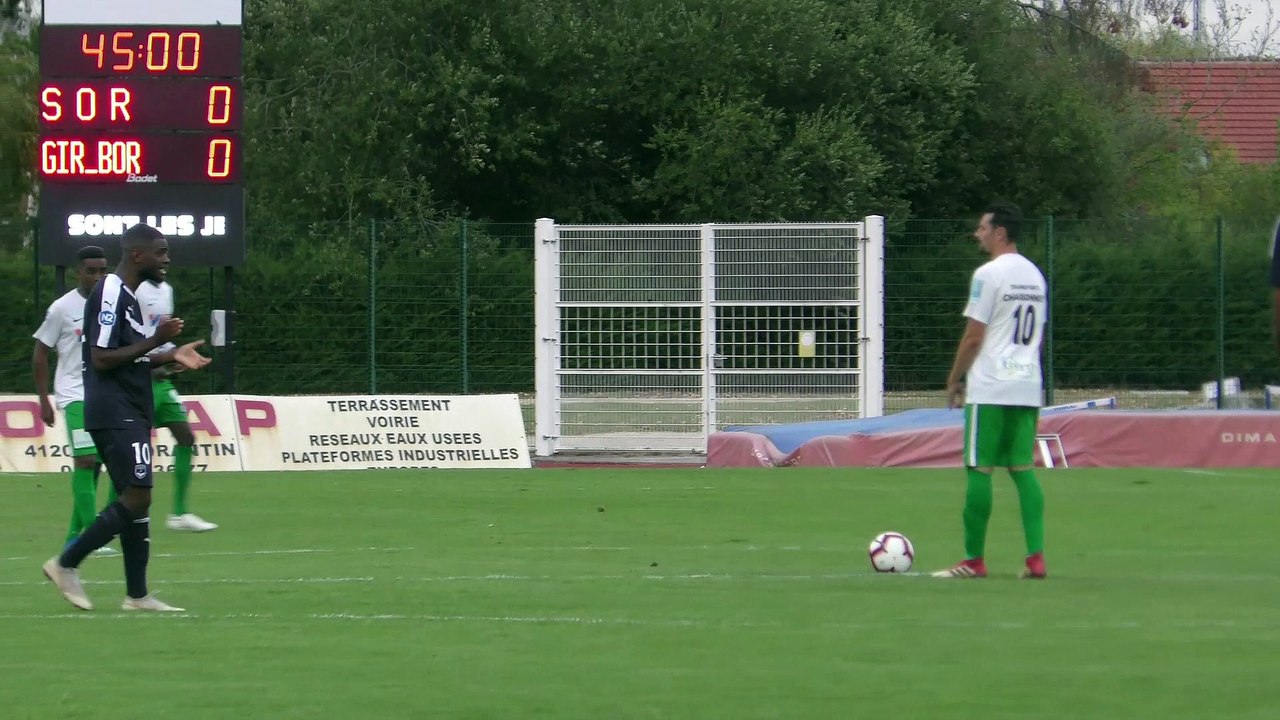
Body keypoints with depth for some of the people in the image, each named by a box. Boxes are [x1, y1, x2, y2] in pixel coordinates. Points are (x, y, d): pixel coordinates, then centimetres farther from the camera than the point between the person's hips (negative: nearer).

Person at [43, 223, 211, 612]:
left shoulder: (125, 295, 18)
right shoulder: (110, 293, -14)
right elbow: (102, 359, -19)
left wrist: (170, 356, 14)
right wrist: (155, 342, -20)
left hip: (129, 415, 10)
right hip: (116, 415, -10)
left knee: (136, 501, 8)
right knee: (136, 497, -13)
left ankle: (137, 595, 8)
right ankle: (66, 564, -5)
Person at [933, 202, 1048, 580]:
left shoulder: (989, 274, -11)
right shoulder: (1035, 275, 14)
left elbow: (974, 337, -11)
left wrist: (954, 379, -1)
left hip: (990, 389, -7)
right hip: (1028, 387, 7)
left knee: (979, 468, -2)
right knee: (1023, 468, 7)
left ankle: (974, 560, 1)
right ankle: (1036, 557, -2)